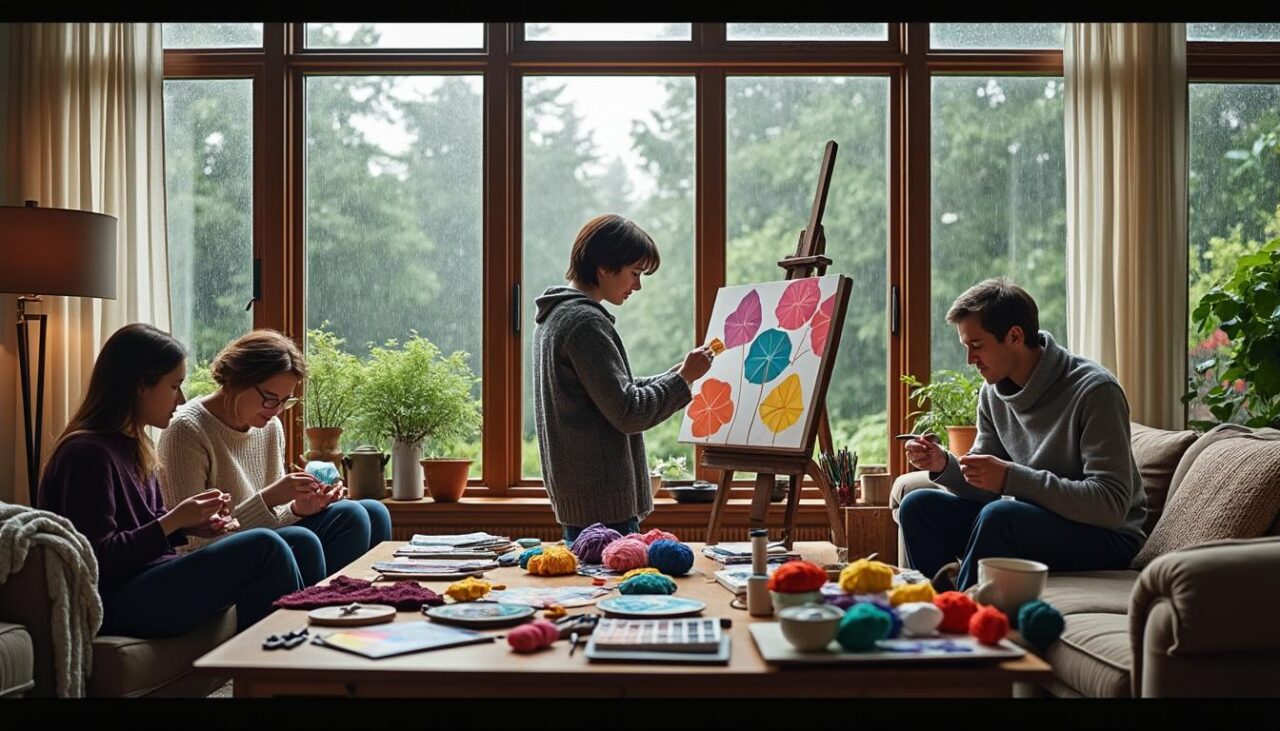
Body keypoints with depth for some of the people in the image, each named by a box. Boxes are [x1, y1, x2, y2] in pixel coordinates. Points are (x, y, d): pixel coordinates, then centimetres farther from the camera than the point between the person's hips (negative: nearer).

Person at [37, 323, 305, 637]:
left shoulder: (133, 446, 14)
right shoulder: (87, 453, -15)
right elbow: (98, 560, -19)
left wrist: (193, 525, 2)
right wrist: (174, 520, -16)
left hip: (148, 581, 10)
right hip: (115, 602, -10)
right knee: (265, 548, -19)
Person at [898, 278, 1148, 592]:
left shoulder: (1094, 391, -18)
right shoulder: (993, 392, 4)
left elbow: (1112, 505, -25)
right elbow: (987, 489, 9)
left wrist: (1011, 478, -29)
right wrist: (944, 466, -13)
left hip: (1107, 539, -7)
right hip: (1031, 523, 7)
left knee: (999, 515, -33)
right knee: (918, 506, -6)